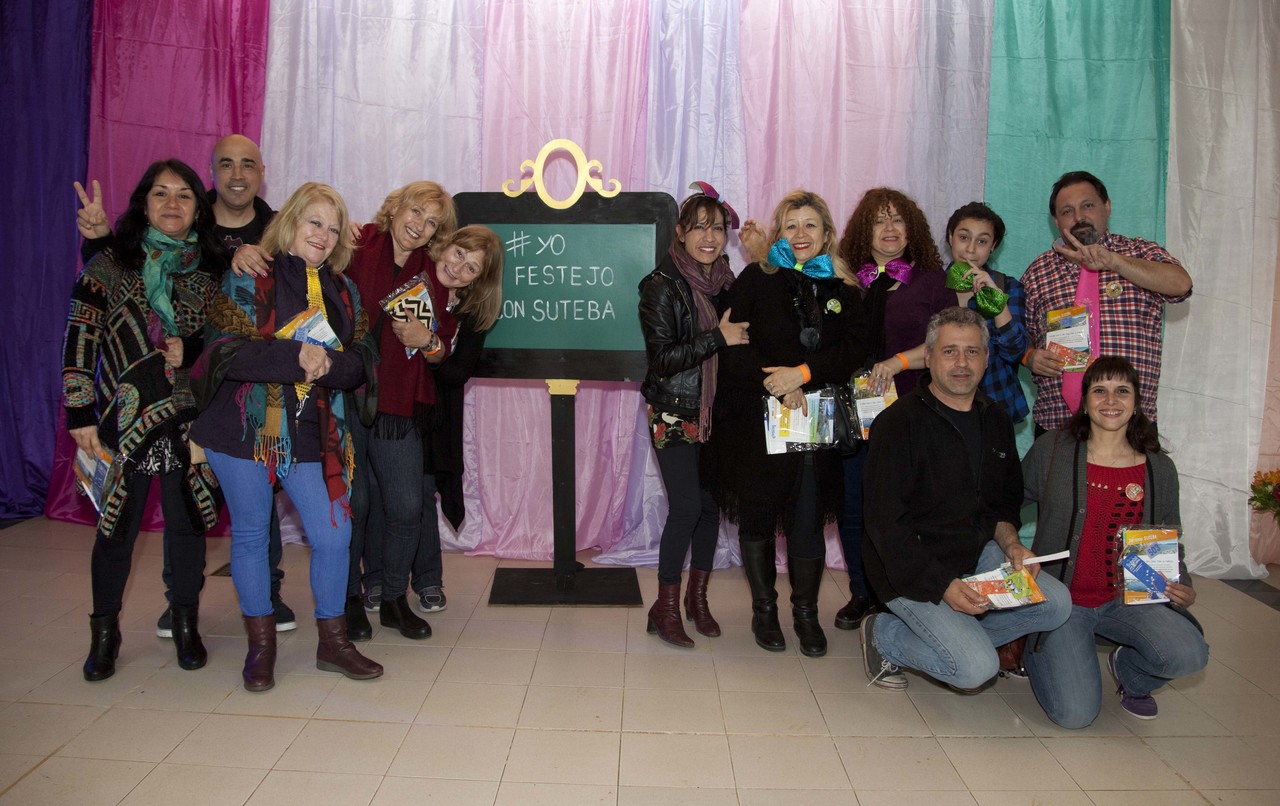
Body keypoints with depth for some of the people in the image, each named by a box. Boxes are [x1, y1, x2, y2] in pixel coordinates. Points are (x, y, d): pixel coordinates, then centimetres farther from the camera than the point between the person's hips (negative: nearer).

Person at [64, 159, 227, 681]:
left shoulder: (211, 270, 7)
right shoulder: (110, 263, 2)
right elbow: (80, 340, -1)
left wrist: (193, 349, -10)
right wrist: (80, 414, -5)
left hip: (189, 419, 2)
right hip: (124, 420, -1)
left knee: (188, 523, 7)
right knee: (117, 526, 5)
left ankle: (186, 626, 24)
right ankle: (104, 633, 23)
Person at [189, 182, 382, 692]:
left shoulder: (343, 291, 10)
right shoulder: (249, 279, -3)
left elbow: (360, 363, 3)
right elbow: (228, 352, -14)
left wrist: (327, 363, -18)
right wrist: (298, 357, -22)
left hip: (313, 435, 3)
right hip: (246, 429, -3)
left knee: (333, 535, 0)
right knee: (250, 534, 7)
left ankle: (332, 641, 19)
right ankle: (261, 645, 24)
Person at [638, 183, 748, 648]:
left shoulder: (727, 283, 8)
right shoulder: (662, 287, -9)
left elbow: (744, 338, 13)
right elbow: (662, 358, -15)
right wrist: (718, 338, -20)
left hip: (715, 413, 5)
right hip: (674, 414, -5)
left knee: (711, 503, 8)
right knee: (686, 507, -7)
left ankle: (697, 597, 25)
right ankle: (665, 607, 9)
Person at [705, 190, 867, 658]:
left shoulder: (840, 291, 10)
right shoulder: (756, 281, 2)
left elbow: (853, 349, -1)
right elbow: (734, 344, -8)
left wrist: (803, 373, -16)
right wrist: (775, 385, -19)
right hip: (756, 422, -2)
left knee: (808, 521, 3)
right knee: (758, 517, 7)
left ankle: (806, 614, 21)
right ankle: (764, 610, 24)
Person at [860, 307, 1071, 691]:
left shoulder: (996, 422, 8)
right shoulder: (899, 423, -14)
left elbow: (1005, 503, 19)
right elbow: (885, 525, -17)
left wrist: (1010, 544, -3)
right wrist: (943, 586, -23)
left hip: (978, 555, 7)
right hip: (913, 570, -7)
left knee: (1056, 603, -13)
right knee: (977, 667, -19)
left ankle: (958, 635, 1)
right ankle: (884, 635, 4)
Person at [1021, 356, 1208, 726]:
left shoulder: (1159, 468, 4)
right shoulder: (1052, 450, -5)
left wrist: (1183, 589, -6)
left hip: (1126, 599, 3)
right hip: (1061, 599, -3)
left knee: (1189, 655, -27)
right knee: (1076, 714, -17)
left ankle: (1128, 673, 11)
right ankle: (1037, 650, 18)